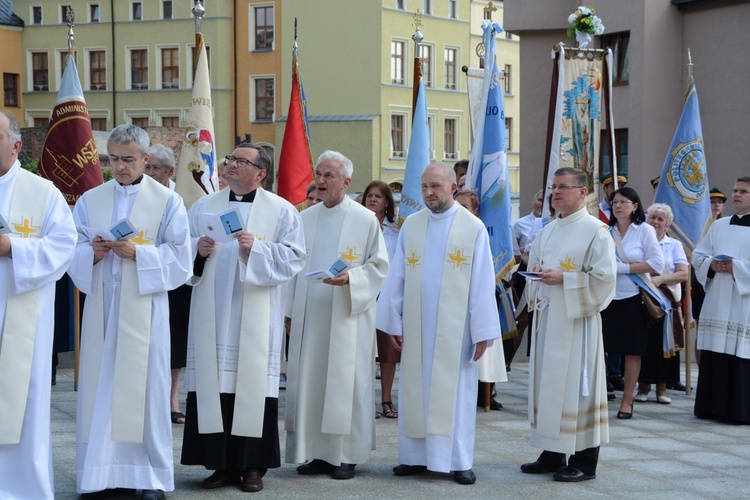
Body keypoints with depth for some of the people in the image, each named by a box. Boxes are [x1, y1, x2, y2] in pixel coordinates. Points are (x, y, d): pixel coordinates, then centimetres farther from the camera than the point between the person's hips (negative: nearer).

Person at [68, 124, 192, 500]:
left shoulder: (167, 201, 4)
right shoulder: (90, 200, 12)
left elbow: (180, 257, -2)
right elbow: (73, 252, 9)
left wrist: (137, 253, -15)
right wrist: (92, 252, -12)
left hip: (143, 309, -2)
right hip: (101, 307, 3)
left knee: (144, 384, -1)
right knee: (100, 385, 1)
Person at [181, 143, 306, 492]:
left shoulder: (281, 211, 4)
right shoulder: (204, 207, 14)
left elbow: (294, 257, -4)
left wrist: (256, 248, -17)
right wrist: (198, 251, -7)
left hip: (255, 317, -3)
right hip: (212, 316, 3)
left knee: (252, 383, -3)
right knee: (214, 384, 0)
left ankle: (253, 466, 6)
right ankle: (222, 463, 8)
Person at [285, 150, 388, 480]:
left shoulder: (366, 220, -2)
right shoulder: (305, 219, 11)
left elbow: (379, 265, -1)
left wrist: (350, 278, -18)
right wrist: (289, 310, 8)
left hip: (347, 317, -4)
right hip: (308, 317, 4)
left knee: (344, 382, -3)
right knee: (309, 382, 3)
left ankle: (346, 455, 4)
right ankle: (318, 453, 11)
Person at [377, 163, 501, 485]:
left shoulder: (473, 228, -2)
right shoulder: (411, 225, 6)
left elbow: (483, 283, -4)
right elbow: (397, 278, 7)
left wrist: (483, 332, -7)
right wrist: (393, 323, 3)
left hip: (454, 328, -3)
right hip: (415, 326, 3)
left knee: (455, 392, 0)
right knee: (414, 390, 5)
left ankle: (458, 460, 6)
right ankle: (416, 456, 13)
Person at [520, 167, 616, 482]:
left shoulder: (595, 231, -7)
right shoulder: (547, 232, 16)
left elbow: (604, 277, -13)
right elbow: (534, 267, 24)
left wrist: (564, 278, -18)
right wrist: (536, 272, 1)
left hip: (576, 320, -7)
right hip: (546, 316, 8)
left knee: (575, 387, -6)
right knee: (546, 385, 9)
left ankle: (584, 462, 2)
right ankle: (552, 454, 17)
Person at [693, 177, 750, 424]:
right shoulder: (718, 226, 16)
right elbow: (697, 255, 17)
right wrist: (711, 264, -3)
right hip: (717, 303, 5)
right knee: (713, 356, 4)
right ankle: (713, 406, 11)